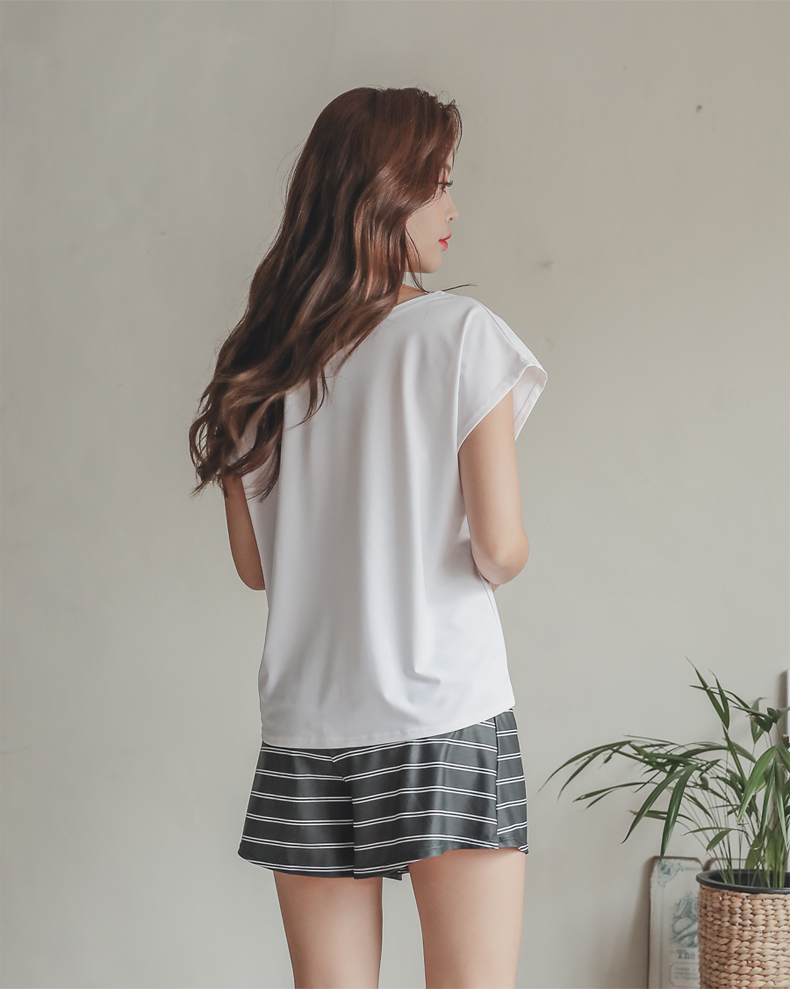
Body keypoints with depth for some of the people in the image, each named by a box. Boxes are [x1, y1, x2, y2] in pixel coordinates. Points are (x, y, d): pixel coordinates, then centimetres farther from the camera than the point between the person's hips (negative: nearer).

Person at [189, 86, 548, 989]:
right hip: (447, 718, -4)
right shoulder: (462, 335, -7)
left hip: (304, 728, 5)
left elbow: (253, 563, 11)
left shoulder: (256, 360, 6)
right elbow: (499, 552, -10)